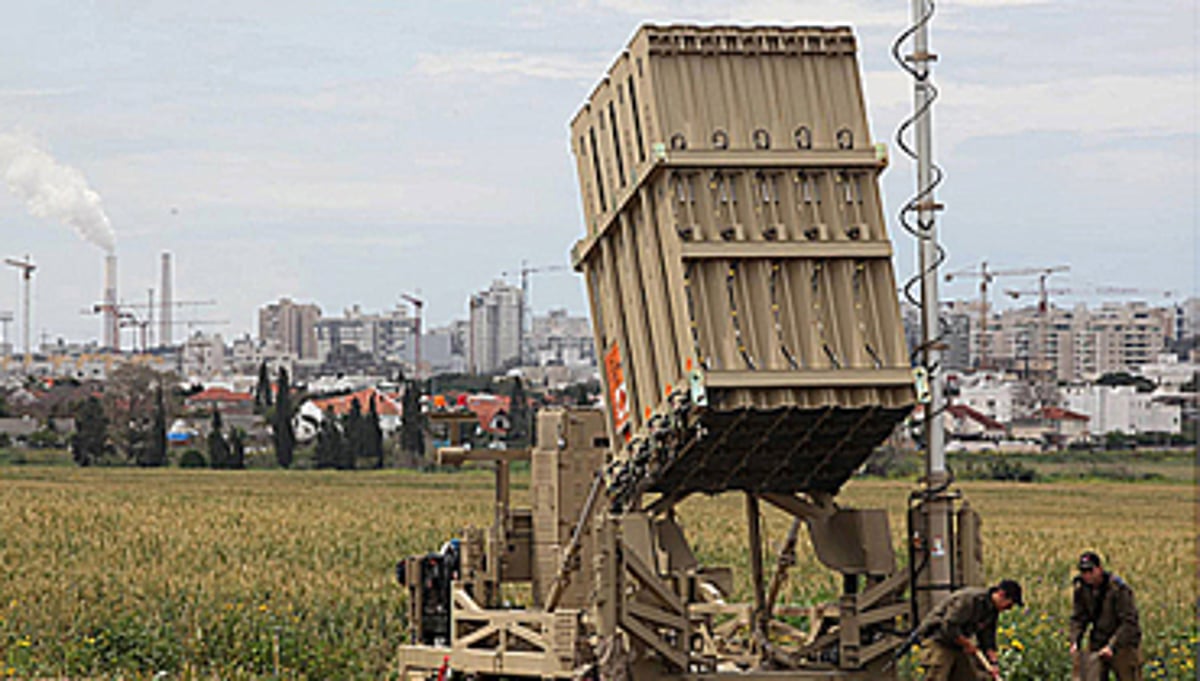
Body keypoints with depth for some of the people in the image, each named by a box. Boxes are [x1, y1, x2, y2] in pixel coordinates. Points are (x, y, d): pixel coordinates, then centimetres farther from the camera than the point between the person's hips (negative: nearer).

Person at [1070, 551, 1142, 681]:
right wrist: (1075, 642, -15)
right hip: (1097, 646, 4)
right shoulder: (1082, 589, -4)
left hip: (1123, 644, -4)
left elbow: (1129, 622, -23)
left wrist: (1112, 646, -32)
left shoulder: (1118, 589, -21)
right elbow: (1078, 618, 3)